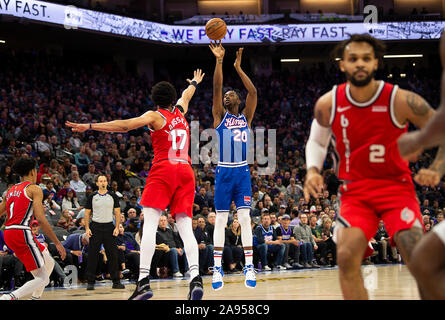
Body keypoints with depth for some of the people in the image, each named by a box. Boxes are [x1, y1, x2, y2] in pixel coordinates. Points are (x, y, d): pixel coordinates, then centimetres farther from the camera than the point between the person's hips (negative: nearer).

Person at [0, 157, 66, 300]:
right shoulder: (34, 189, -2)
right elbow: (41, 219, -12)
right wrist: (57, 243, -10)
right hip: (22, 233, -8)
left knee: (49, 263, 23)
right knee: (43, 279, -8)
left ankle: (35, 297, 21)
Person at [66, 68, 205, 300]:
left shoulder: (155, 116, 5)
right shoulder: (180, 111, 21)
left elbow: (124, 125, -10)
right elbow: (186, 94, 46)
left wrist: (90, 127, -14)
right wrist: (194, 83, 67)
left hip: (163, 170, -5)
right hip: (186, 171, 5)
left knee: (150, 224, -12)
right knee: (185, 228, -1)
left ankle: (143, 281, -25)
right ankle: (195, 278, -19)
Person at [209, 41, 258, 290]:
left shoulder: (246, 117, 11)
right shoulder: (220, 116, 7)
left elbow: (253, 92, -1)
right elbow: (217, 88, -5)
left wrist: (238, 68, -4)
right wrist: (219, 60, -12)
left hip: (242, 172, 1)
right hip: (224, 172, -1)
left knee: (245, 218, -5)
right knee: (221, 219, -1)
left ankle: (249, 267, -6)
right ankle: (218, 268, 1)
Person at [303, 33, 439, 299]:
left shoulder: (401, 101, -15)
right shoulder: (328, 104, -5)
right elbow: (317, 141, 15)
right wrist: (313, 170, -5)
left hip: (396, 187, -2)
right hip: (355, 190, 2)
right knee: (347, 256, -18)